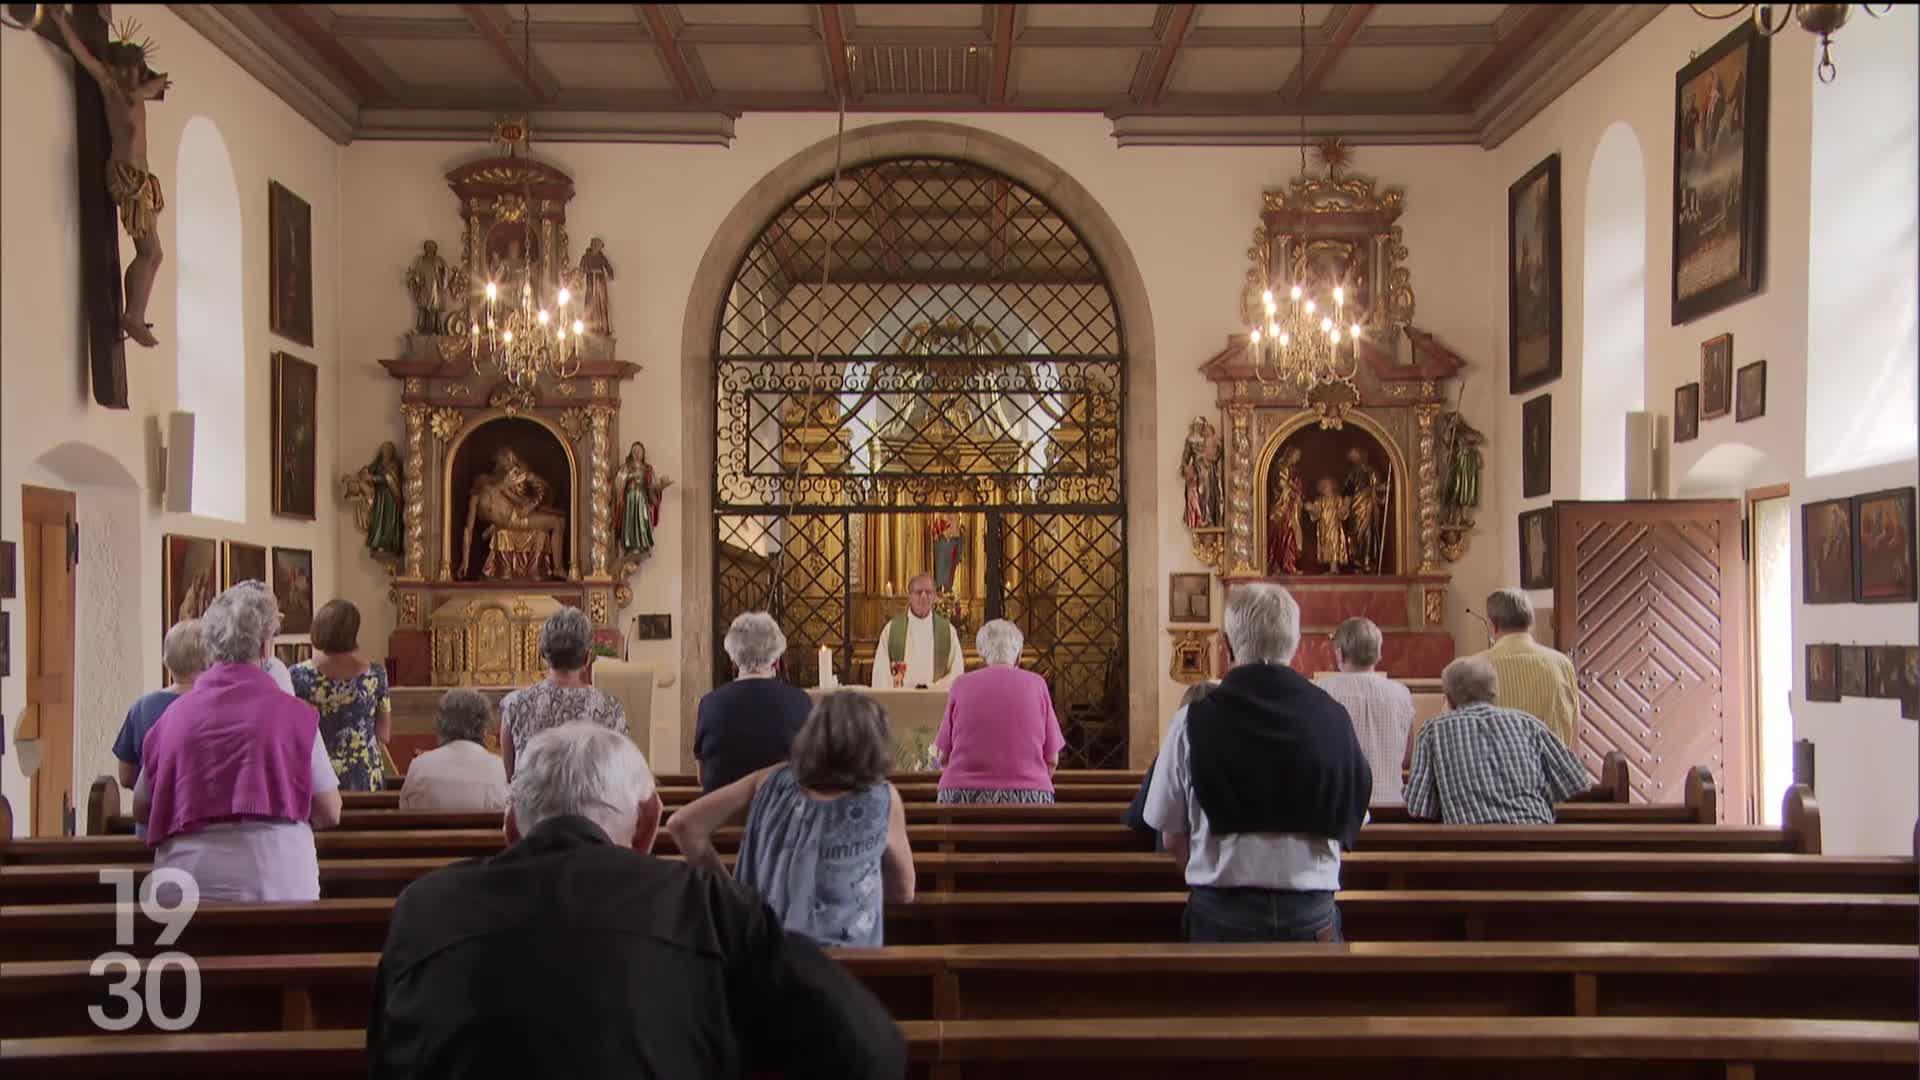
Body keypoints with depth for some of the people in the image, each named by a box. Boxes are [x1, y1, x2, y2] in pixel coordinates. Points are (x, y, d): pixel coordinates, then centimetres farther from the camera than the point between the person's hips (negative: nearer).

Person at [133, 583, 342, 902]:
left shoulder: (173, 715, 2)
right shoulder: (293, 713, -6)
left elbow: (141, 810, 14)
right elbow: (329, 814, -1)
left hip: (185, 887, 3)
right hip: (277, 884, -3)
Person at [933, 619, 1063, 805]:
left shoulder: (962, 684, 2)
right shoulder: (1036, 684, 3)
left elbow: (944, 758, 7)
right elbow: (1052, 760, 6)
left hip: (965, 796, 0)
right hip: (1027, 796, 0)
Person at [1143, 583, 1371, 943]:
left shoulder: (1193, 721, -7)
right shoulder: (1332, 717, -4)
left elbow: (1172, 838, 0)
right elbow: (1349, 826, 4)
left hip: (1221, 913, -1)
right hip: (1312, 913, 1)